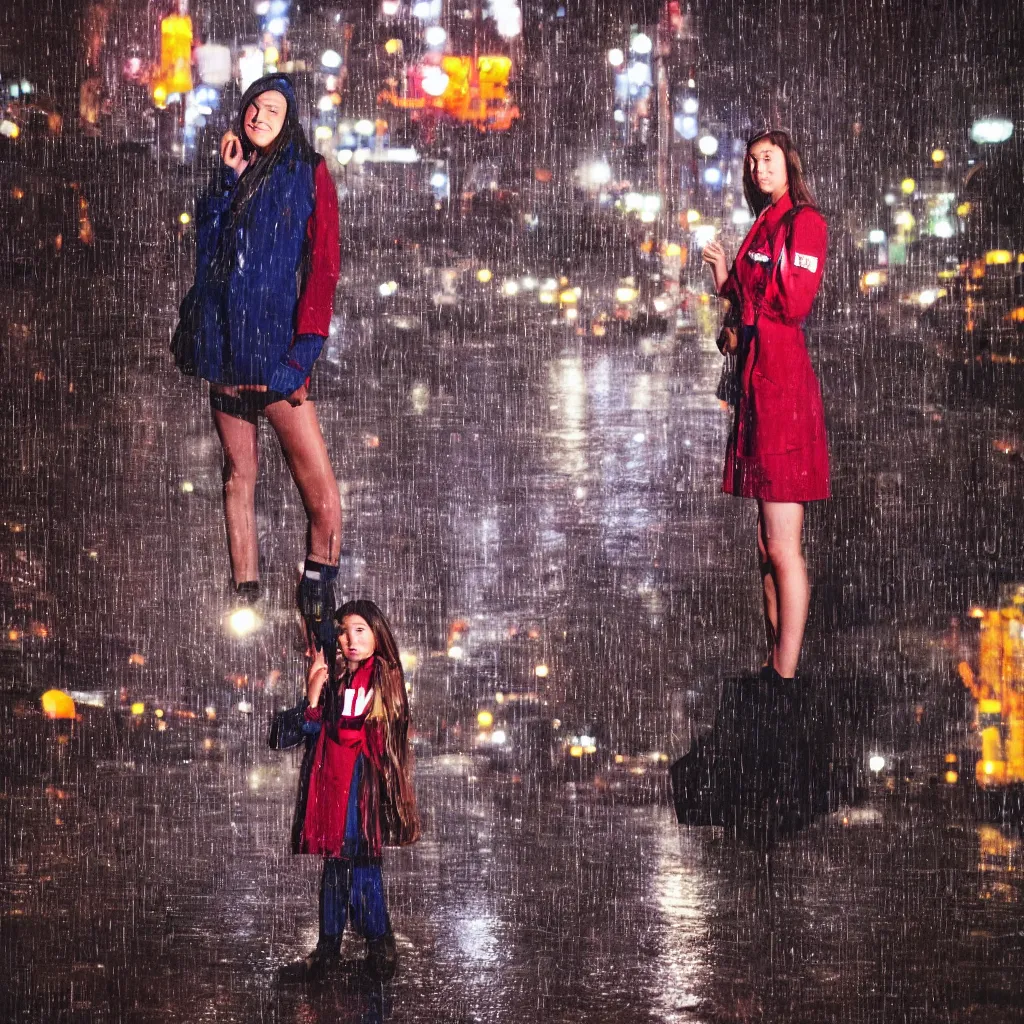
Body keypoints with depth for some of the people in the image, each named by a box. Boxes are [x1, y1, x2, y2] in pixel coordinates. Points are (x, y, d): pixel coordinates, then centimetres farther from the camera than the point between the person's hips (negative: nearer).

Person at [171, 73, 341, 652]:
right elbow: (211, 252, 5)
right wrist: (232, 181, -2)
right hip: (226, 352, 5)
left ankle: (319, 618, -8)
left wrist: (303, 349, -11)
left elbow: (324, 266, -3)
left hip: (276, 351, -5)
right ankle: (246, 603, 9)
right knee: (239, 476, 7)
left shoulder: (308, 174, 4)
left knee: (324, 500, -15)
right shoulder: (231, 179, 18)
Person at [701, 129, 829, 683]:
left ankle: (786, 675, -9)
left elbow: (793, 302, -16)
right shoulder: (765, 224, 20)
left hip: (783, 382, -9)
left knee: (782, 546, -10)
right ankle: (774, 664, 16)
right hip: (755, 382, 9)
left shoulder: (804, 221, -6)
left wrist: (731, 277, -3)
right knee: (766, 544, 11)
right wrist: (725, 278, 4)